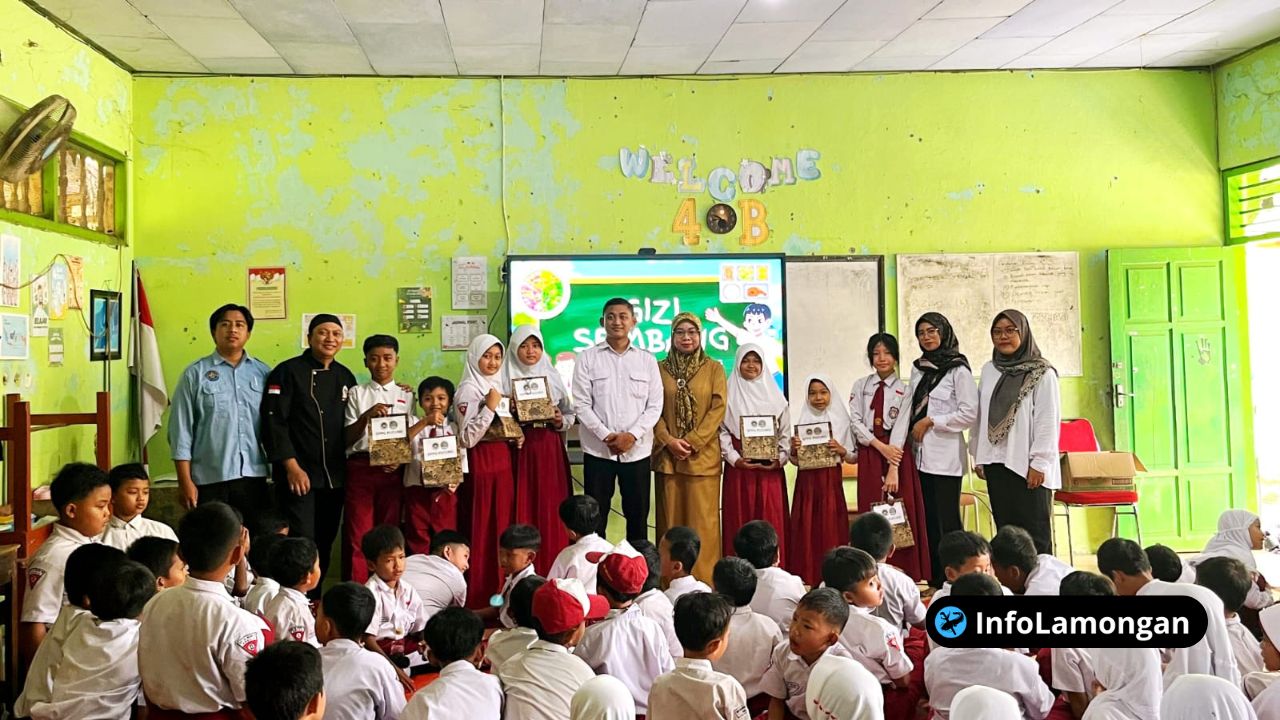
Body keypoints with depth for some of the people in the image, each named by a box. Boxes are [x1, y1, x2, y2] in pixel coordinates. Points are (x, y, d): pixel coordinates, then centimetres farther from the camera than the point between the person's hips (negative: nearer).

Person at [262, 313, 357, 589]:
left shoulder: (345, 377, 12)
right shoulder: (288, 372, -5)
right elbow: (273, 422, -11)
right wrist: (292, 467, -16)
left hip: (334, 477, 6)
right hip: (298, 474, -6)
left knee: (325, 544, 11)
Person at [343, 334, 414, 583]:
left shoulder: (406, 395, 12)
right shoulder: (357, 394, 10)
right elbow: (347, 438, 3)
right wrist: (366, 416, -14)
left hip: (393, 470, 1)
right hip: (360, 467, -1)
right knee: (357, 534, -4)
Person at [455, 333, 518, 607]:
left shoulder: (497, 385, 13)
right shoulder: (469, 389, -12)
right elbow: (467, 438, -19)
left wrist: (516, 436, 7)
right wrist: (489, 407, -23)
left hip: (503, 462, 8)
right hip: (480, 464, -8)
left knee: (503, 528, 10)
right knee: (481, 531, -4)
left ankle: (499, 591, 20)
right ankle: (478, 596, 4)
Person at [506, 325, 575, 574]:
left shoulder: (552, 376, 8)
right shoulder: (506, 378, 2)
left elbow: (570, 415, 13)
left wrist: (560, 421, -7)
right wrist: (512, 415, -18)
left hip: (550, 450, 2)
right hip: (520, 449, -2)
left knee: (551, 509, 2)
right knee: (523, 509, -2)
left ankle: (553, 569, 12)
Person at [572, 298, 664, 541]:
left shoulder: (647, 360, 7)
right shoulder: (587, 358, 2)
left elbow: (655, 405, 3)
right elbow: (581, 405, -3)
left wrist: (632, 435, -11)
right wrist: (606, 436, -13)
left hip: (637, 450, 2)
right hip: (598, 449, -1)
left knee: (638, 514, 8)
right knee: (595, 516, 3)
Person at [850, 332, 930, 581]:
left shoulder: (904, 390, 2)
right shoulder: (860, 386, 10)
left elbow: (901, 428, -8)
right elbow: (855, 421, 1)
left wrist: (893, 469, -18)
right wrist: (880, 446, -13)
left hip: (896, 453, -2)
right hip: (869, 455, 2)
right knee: (872, 514, 1)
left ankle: (903, 575, 1)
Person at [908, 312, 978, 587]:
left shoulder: (958, 370, -4)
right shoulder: (918, 369, 15)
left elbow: (969, 413, -10)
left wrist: (930, 421, -11)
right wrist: (914, 428, 7)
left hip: (945, 456, -6)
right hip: (920, 454, 6)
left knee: (947, 519, -6)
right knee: (929, 519, 7)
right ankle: (935, 580, 13)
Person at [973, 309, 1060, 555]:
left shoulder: (1042, 374, -4)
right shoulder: (989, 371, 12)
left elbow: (1048, 421, -7)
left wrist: (1038, 463, -12)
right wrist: (978, 457, 11)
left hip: (1027, 464, -5)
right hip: (996, 463, 5)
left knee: (1034, 534, -3)